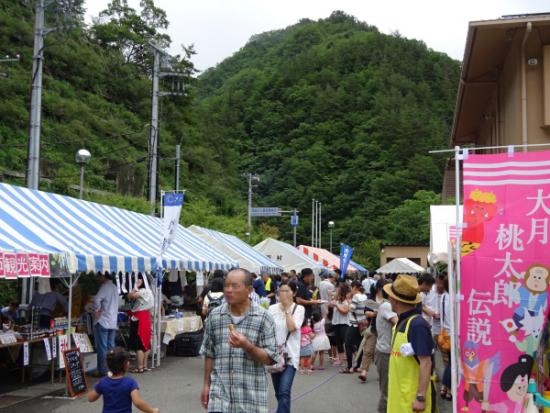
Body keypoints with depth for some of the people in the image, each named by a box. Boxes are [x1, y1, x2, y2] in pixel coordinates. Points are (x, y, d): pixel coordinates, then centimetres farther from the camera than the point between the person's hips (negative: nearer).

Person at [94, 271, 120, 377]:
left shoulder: (105, 287, -13)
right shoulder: (114, 287, 14)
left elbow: (97, 299, -28)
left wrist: (97, 310, -15)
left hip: (102, 321, -8)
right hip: (113, 322, 8)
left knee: (102, 347, -4)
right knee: (111, 347, 11)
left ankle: (102, 370, -2)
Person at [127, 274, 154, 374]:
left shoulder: (143, 291, -19)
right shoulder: (147, 291, 12)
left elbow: (130, 296, -26)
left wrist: (136, 286, -20)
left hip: (139, 319, -10)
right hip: (145, 318, 10)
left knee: (138, 344, -6)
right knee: (145, 343, 13)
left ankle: (139, 367, -4)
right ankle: (144, 365, 18)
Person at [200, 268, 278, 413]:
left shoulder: (263, 318, -6)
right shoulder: (214, 316, 4)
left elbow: (270, 359, -7)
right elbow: (209, 354, 12)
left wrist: (247, 346, -21)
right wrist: (206, 384, 11)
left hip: (252, 395, -1)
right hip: (220, 393, 2)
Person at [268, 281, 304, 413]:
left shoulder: (299, 309, -4)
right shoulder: (272, 309, 4)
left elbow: (292, 328, -18)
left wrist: (287, 308, -12)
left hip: (290, 355, -4)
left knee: (284, 392, -16)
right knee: (279, 393, 13)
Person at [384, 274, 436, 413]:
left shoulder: (417, 325, -19)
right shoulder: (401, 322, 9)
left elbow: (426, 363, -22)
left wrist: (421, 397, -24)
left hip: (413, 397, -9)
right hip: (399, 395, 9)